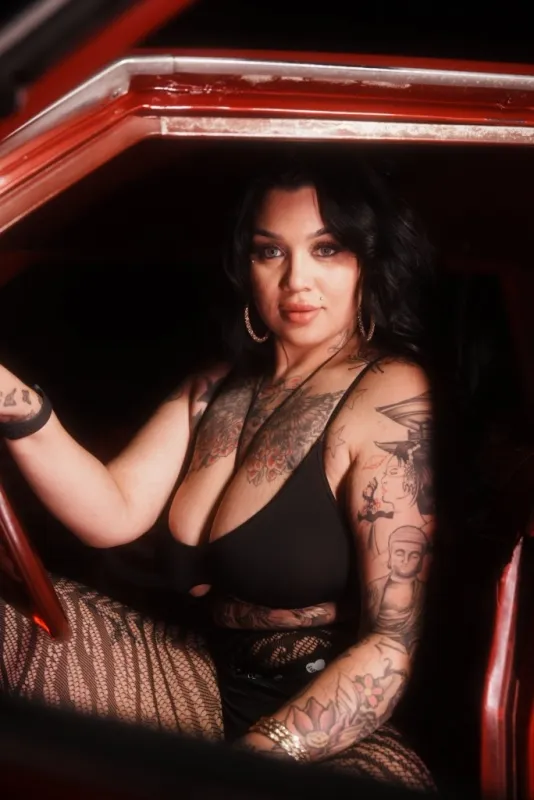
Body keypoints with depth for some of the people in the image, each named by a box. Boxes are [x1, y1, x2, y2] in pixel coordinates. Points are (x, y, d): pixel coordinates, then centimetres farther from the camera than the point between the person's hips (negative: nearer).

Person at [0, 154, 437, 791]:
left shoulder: (388, 398, -12)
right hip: (210, 682, 6)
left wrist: (246, 767, -27)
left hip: (336, 723, -6)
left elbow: (390, 644, -16)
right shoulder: (215, 390, 11)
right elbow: (115, 513, -2)